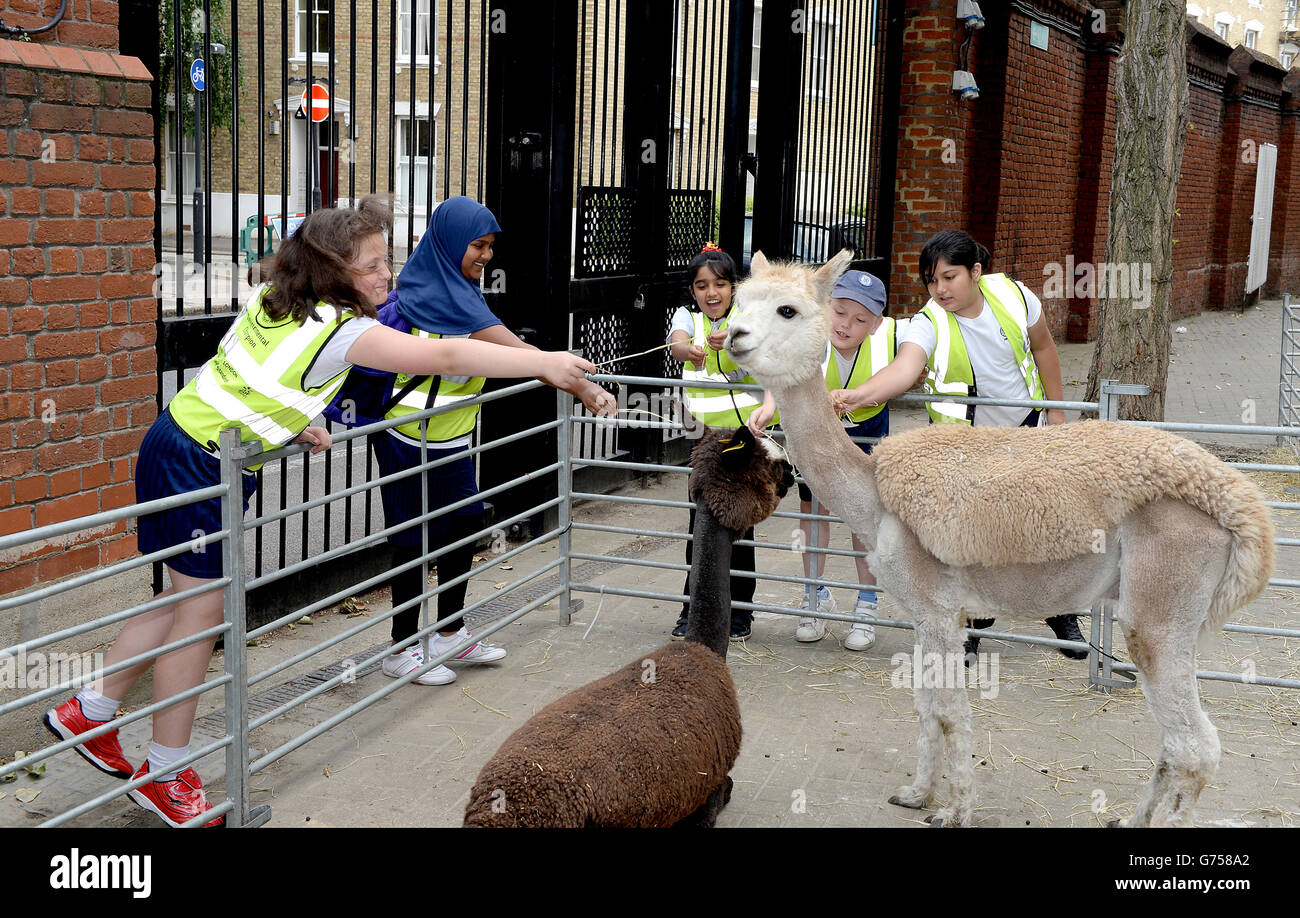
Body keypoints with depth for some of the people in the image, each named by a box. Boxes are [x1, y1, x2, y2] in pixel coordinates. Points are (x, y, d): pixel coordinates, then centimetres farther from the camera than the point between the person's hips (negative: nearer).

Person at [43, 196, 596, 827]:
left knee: (187, 599, 18)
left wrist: (294, 422, 9)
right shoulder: (341, 330, -20)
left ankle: (89, 710, 29)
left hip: (181, 440, 9)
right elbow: (445, 356, -21)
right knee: (202, 611, 1)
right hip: (198, 465, -9)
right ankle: (165, 775, 15)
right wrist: (544, 363, -15)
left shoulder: (275, 298, 5)